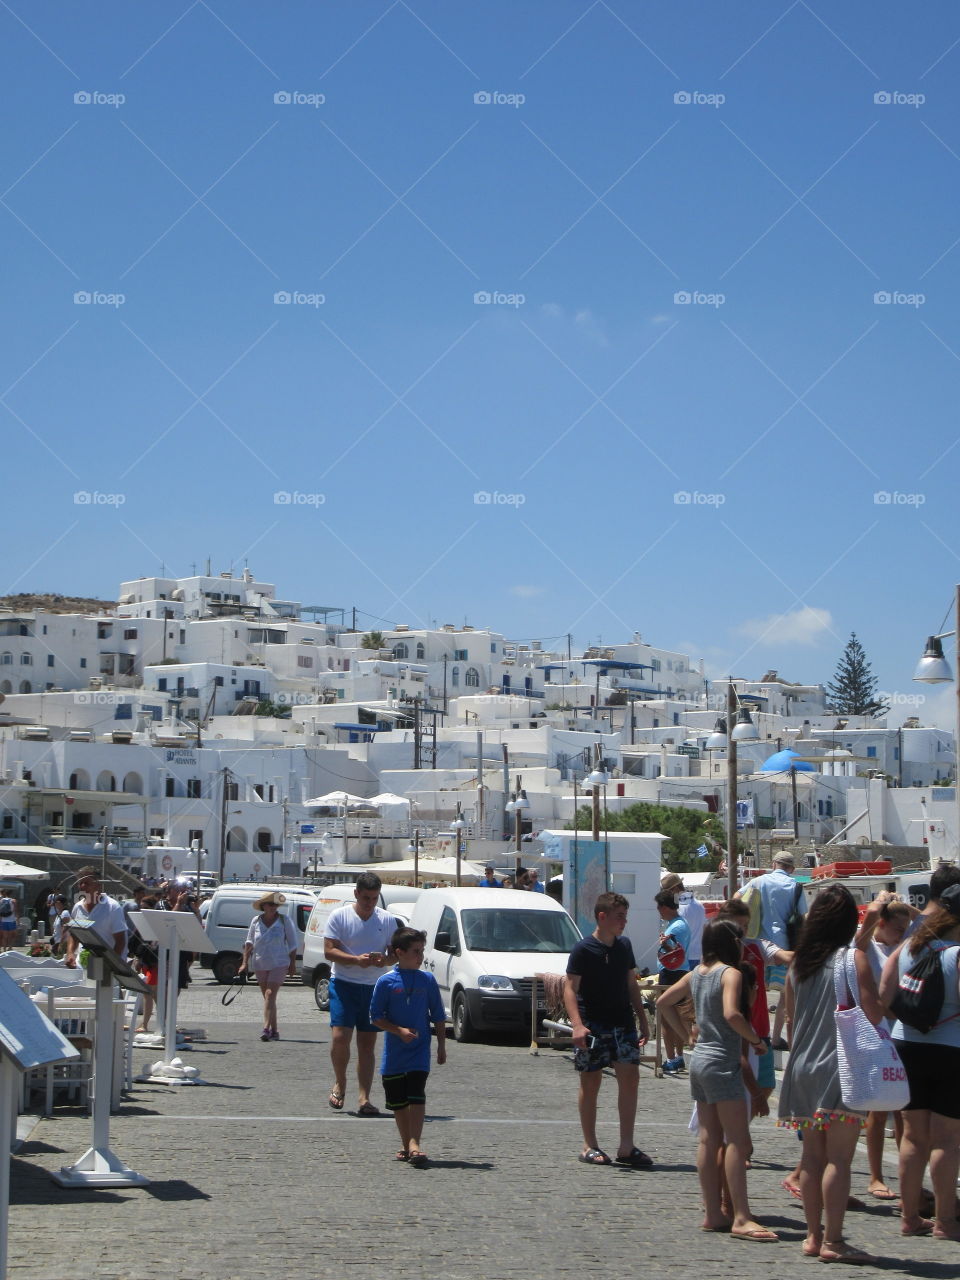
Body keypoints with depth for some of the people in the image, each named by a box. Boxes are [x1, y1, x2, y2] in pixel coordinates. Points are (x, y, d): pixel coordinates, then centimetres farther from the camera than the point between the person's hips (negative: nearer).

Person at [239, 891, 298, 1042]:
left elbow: (292, 943, 2)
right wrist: (245, 962, 2)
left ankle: (266, 1028, -26)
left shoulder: (284, 920, -3)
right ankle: (274, 1031, 17)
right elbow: (249, 942, 9)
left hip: (279, 964, -4)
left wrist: (292, 964, -1)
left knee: (270, 994, -18)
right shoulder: (256, 921, 4)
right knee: (268, 997, 9)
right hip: (260, 965, 4)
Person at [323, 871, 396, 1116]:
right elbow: (329, 951, -7)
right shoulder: (339, 916, -2)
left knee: (367, 1044, 3)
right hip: (344, 984, -3)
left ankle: (364, 1098, 5)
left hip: (374, 987, 3)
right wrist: (357, 959, -23)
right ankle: (340, 1083, 12)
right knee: (340, 1037, -15)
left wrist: (384, 960, -16)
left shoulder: (388, 920, 7)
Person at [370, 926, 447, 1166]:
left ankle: (414, 1144, -16)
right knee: (398, 1101, 8)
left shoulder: (427, 980, 3)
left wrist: (441, 1045, 7)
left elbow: (438, 1016, 10)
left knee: (416, 1097, -13)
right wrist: (400, 1031, -14)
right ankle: (407, 1146, 21)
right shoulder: (386, 981, -4)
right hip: (394, 1051, 0)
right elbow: (376, 1016, -3)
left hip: (419, 1050, 0)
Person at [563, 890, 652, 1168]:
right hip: (593, 1025, -5)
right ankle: (590, 1147, 12)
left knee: (630, 1077, -3)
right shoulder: (583, 950, -9)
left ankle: (626, 1147, 1)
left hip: (622, 1022, 5)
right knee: (591, 1082, 2)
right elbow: (570, 988, -14)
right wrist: (577, 1024, -26)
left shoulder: (624, 946, 9)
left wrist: (642, 1020, 16)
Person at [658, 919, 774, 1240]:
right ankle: (741, 1218, -12)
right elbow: (731, 1014, -27)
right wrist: (757, 1039, -13)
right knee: (738, 1141, -8)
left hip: (700, 1058, 9)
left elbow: (664, 1002, 21)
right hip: (722, 1063, -9)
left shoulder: (697, 973, 12)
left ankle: (713, 1214, 11)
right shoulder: (730, 973, -12)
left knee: (708, 1139, 9)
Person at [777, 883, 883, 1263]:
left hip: (803, 1069, 7)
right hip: (840, 1069, -7)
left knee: (812, 1155, 12)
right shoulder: (854, 959, -8)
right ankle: (833, 1241, -7)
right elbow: (873, 1015, -14)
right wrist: (885, 995, 4)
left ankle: (814, 1236, 16)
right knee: (839, 1158, -6)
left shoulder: (799, 963, 11)